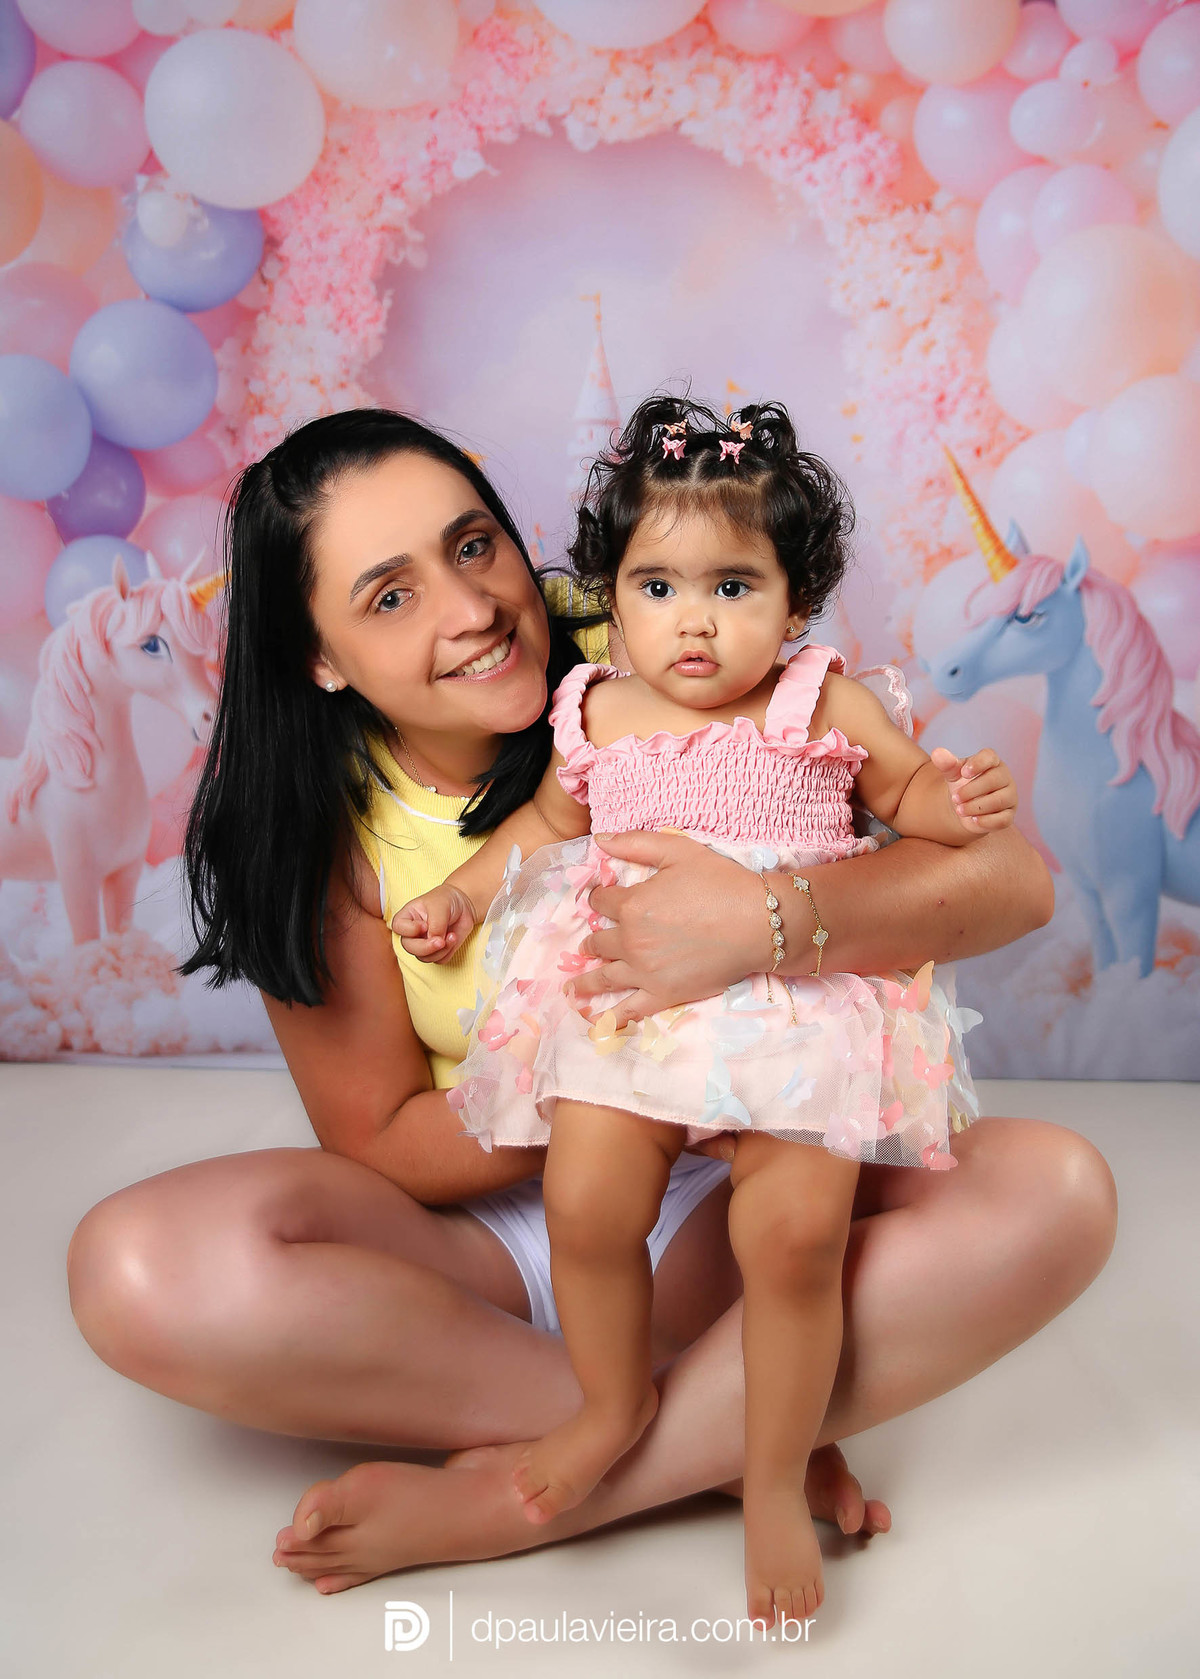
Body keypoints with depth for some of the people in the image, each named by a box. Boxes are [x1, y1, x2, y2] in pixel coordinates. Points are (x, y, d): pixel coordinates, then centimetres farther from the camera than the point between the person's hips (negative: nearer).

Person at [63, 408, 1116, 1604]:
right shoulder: (320, 827, -10)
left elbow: (1016, 880, -20)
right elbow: (381, 1144, -8)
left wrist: (772, 919, -38)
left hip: (720, 1209, 0)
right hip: (474, 1229, 1)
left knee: (1055, 1190, -25)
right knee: (139, 1264, -26)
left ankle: (523, 1494, -25)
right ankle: (735, 1438, -19)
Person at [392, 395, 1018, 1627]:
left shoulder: (830, 709, 2)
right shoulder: (598, 715, 8)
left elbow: (903, 791, 16)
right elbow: (546, 820, 24)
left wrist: (956, 801, -5)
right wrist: (459, 894, 17)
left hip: (797, 1001, -2)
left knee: (796, 1232, -14)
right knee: (585, 1205, -13)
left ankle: (775, 1480, 11)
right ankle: (615, 1403, 20)